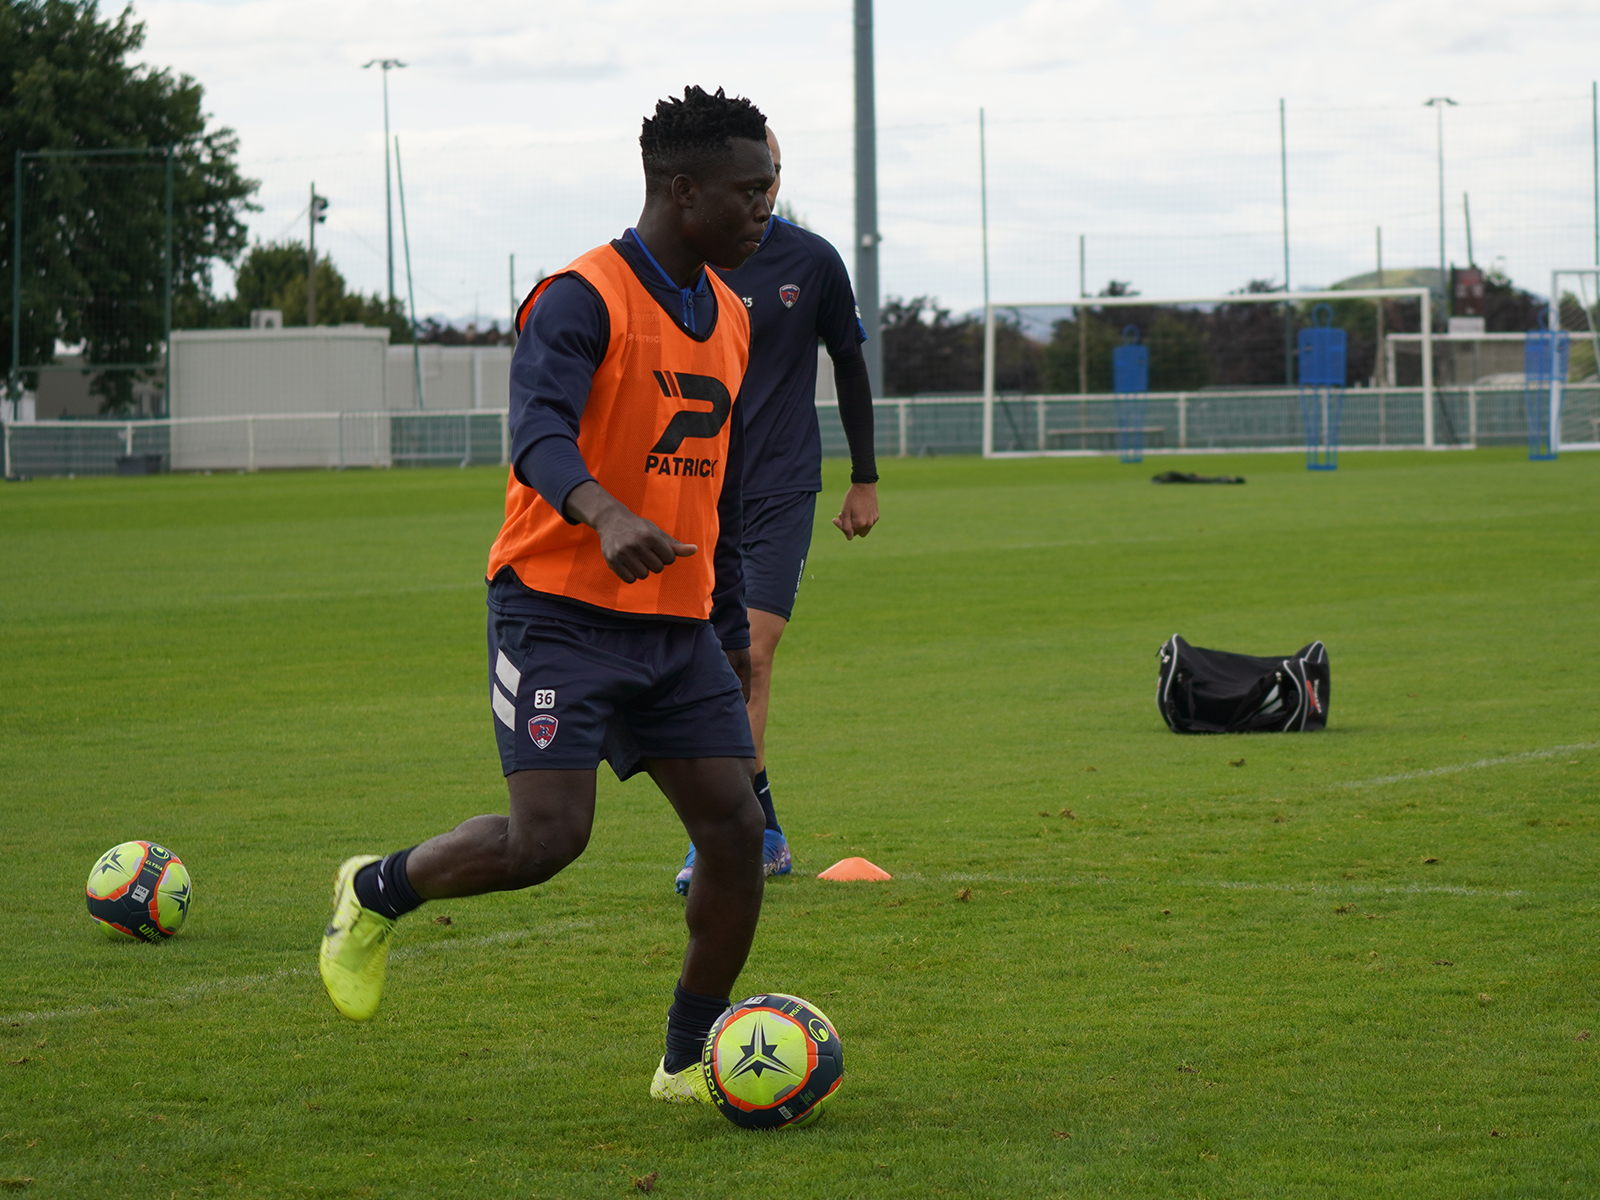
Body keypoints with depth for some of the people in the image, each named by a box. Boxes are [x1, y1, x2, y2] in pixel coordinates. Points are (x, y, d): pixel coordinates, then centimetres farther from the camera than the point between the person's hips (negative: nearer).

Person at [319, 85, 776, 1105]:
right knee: (548, 837, -17)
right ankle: (377, 892, 11)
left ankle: (690, 1060, 12)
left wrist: (733, 629, 24)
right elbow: (539, 430, -30)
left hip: (676, 625, 7)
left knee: (736, 830, -2)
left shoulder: (729, 319, 14)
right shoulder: (583, 300, -12)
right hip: (561, 610, -7)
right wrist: (607, 517, -49)